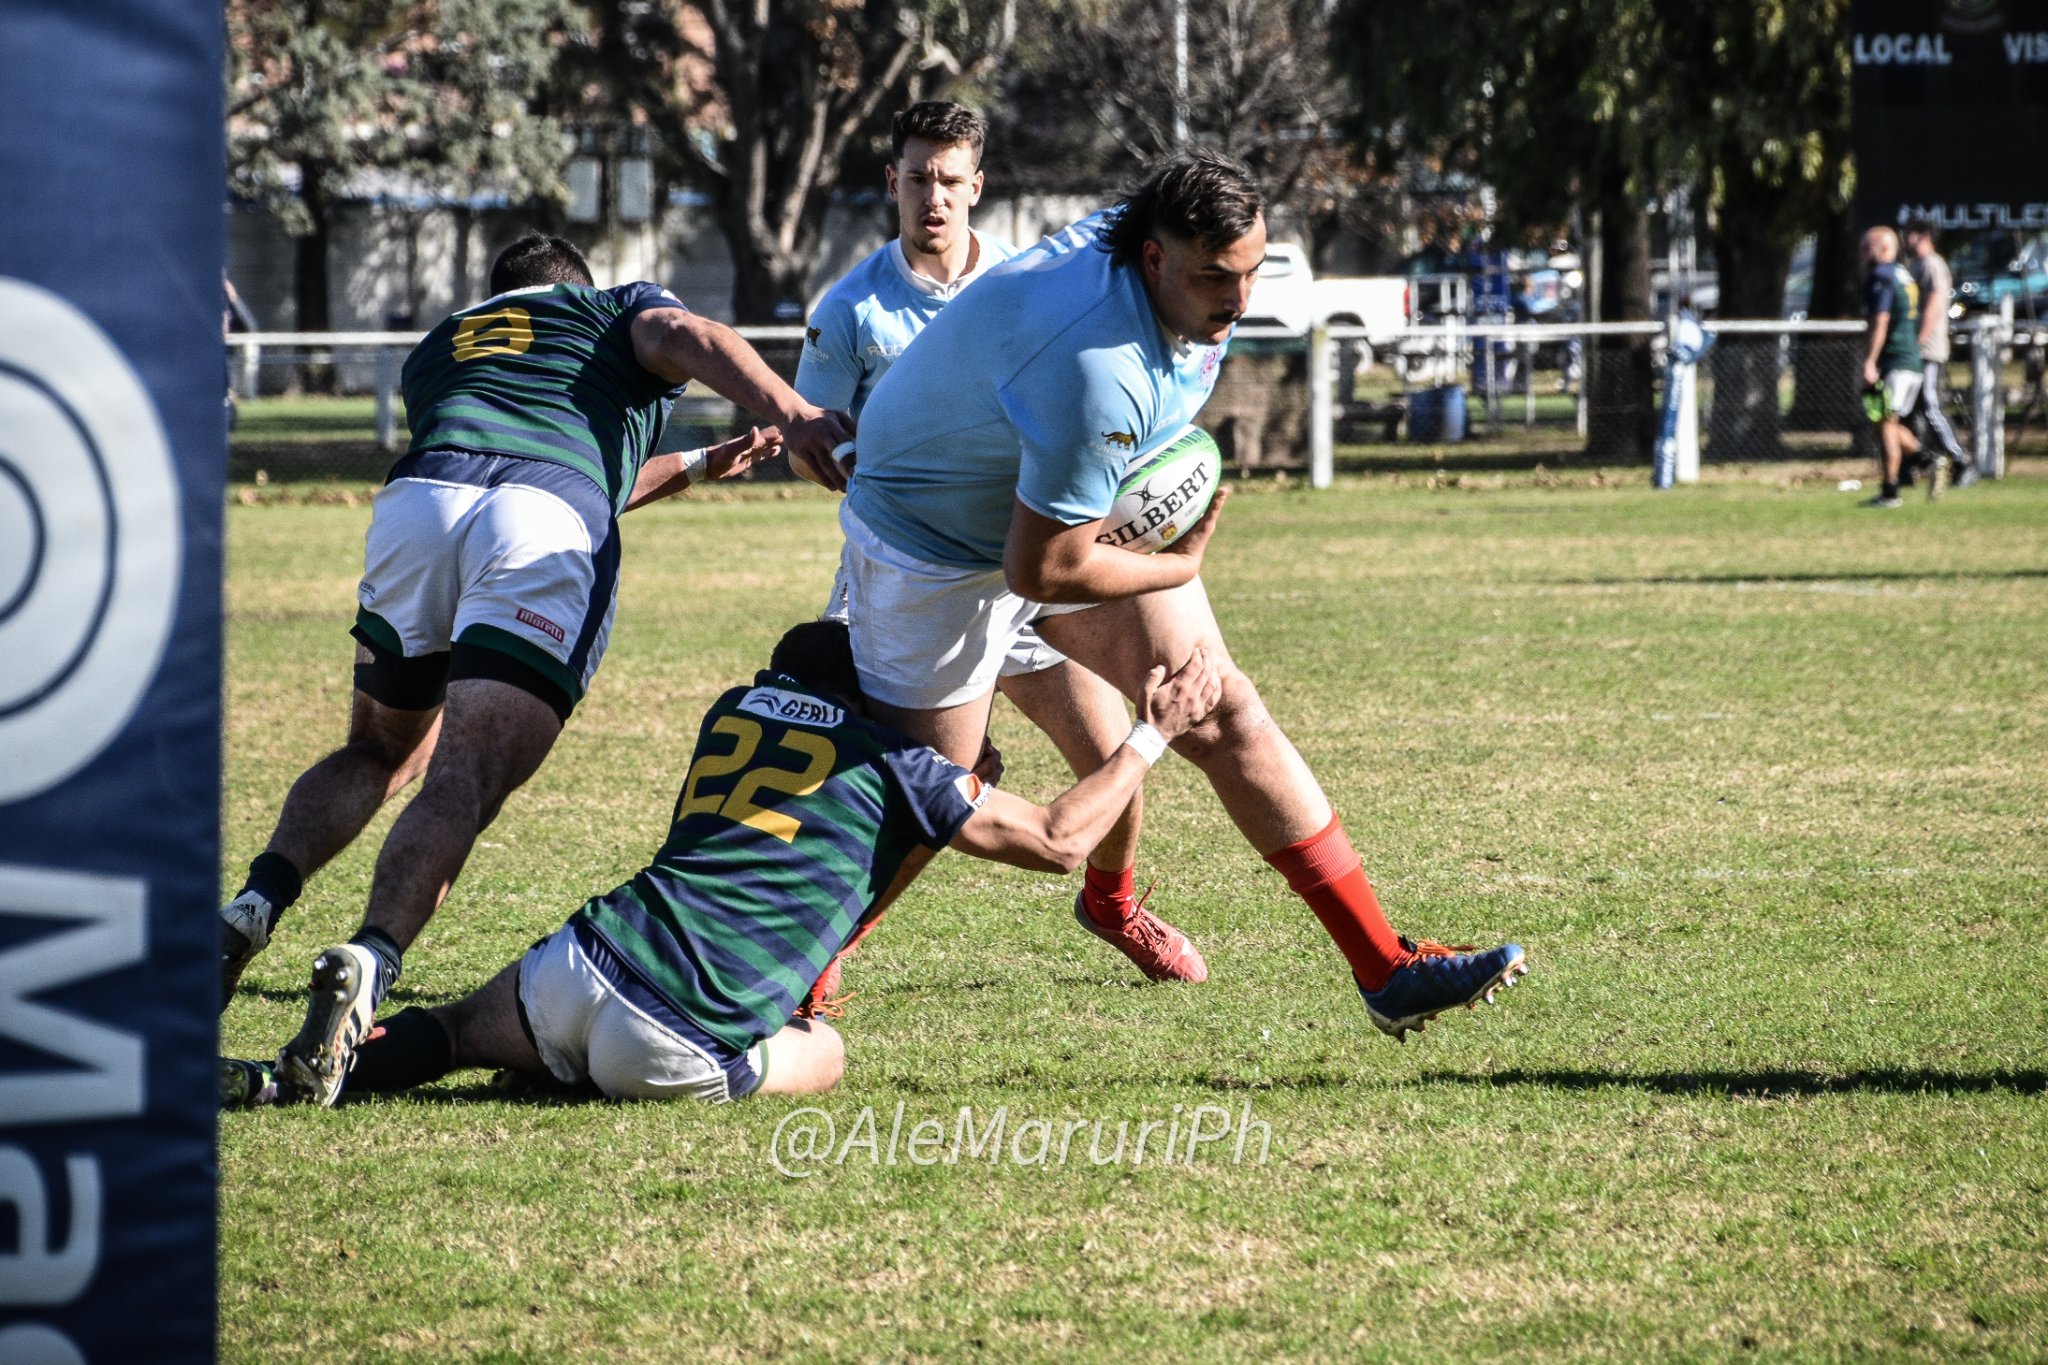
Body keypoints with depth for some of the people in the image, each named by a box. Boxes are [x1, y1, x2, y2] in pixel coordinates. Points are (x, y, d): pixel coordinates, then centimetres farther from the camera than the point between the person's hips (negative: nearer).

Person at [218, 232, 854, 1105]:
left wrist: (694, 468, 50)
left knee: (381, 754, 24)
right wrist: (794, 416, -7)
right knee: (466, 782, -13)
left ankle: (251, 911, 3)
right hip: (547, 535, -4)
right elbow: (681, 337, 7)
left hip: (416, 500, 4)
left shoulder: (435, 351, 42)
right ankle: (368, 961, -36)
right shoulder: (619, 309, 31)